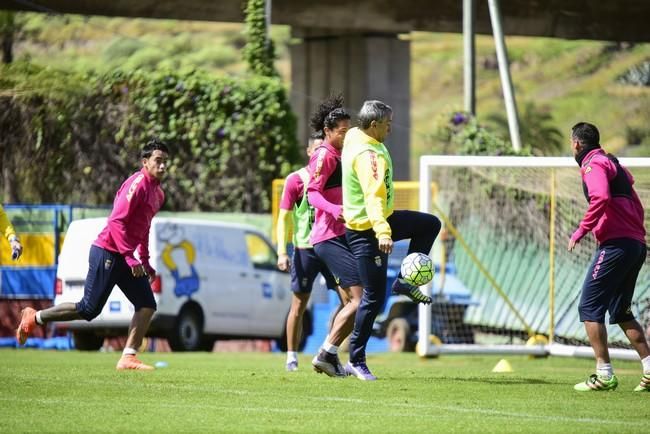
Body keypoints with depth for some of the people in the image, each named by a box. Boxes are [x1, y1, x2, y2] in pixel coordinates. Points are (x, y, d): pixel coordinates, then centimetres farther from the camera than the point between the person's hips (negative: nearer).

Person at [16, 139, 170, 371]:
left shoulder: (157, 193, 13)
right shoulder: (137, 184, -16)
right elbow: (116, 221, -22)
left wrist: (145, 262, 19)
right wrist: (130, 258, -24)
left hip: (125, 257, 9)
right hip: (107, 253, -9)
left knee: (147, 305, -4)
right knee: (89, 310, -5)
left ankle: (128, 357, -4)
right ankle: (34, 318, 12)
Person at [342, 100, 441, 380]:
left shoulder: (355, 141, 6)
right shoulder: (368, 155, -25)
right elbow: (373, 195, -37)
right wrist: (382, 233, -47)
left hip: (376, 221, 10)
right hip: (366, 231, -10)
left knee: (430, 224, 18)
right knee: (374, 296, -7)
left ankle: (403, 282, 17)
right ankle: (356, 361, -1)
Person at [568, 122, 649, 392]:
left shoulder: (593, 164, -5)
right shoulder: (612, 162, 22)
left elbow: (601, 198, -24)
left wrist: (581, 231, -20)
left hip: (616, 245, -9)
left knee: (589, 307, -4)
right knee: (620, 311, 17)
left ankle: (604, 375, -9)